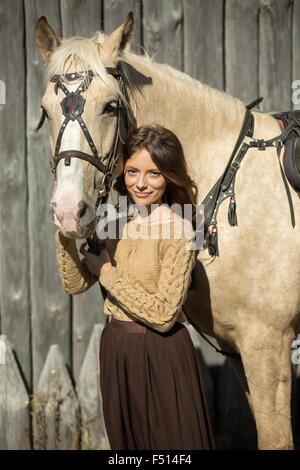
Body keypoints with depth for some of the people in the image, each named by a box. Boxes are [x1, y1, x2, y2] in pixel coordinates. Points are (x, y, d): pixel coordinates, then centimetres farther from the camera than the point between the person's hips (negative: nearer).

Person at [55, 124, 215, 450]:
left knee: (170, 440, 7)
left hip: (161, 356, -7)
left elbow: (164, 316, -20)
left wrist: (106, 272, -16)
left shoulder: (178, 231, -18)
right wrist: (65, 233, -11)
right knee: (123, 440, 21)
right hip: (115, 349, 7)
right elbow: (76, 284, 3)